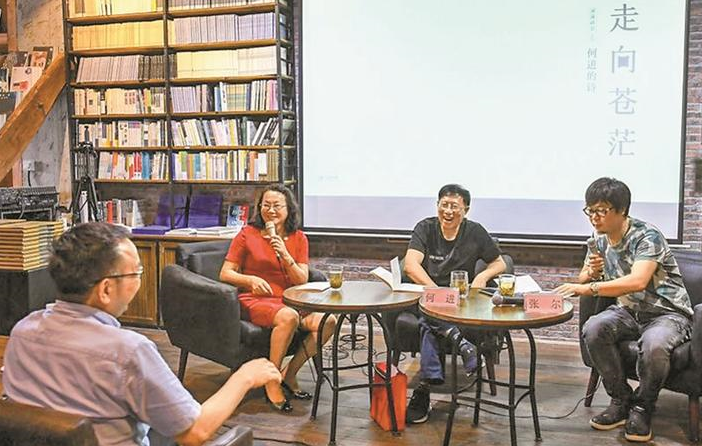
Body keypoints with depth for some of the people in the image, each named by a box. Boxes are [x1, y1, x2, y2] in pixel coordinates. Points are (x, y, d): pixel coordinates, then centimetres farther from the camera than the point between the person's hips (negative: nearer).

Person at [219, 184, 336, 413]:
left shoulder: (298, 238, 10)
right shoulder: (247, 234, 2)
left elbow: (302, 281, 3)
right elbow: (225, 274, 1)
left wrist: (285, 256, -13)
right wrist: (251, 280, -18)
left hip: (288, 300, 4)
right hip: (255, 301, -4)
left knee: (328, 321, -22)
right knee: (288, 317, -36)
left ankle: (289, 374, -5)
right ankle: (272, 382, -17)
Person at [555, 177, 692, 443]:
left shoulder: (647, 236, -19)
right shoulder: (599, 240, 3)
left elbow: (637, 281, -36)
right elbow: (584, 280, 12)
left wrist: (590, 288, -44)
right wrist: (591, 273, -13)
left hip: (667, 313, -6)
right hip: (628, 311, 6)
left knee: (653, 344, -38)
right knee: (593, 329, -25)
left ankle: (642, 407, -10)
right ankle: (622, 400, -7)